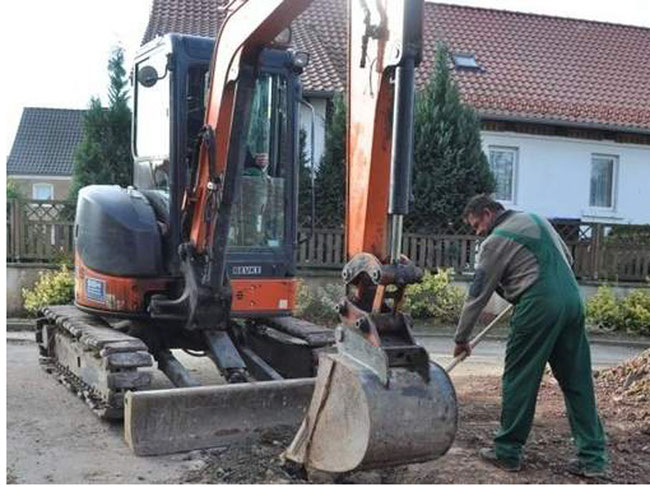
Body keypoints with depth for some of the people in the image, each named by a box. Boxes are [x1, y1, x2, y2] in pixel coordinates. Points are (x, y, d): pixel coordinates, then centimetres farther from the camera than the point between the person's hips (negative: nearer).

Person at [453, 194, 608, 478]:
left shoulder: (496, 241, -1)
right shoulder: (537, 220, 21)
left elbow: (478, 294, 2)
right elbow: (567, 259, 28)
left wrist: (461, 337, 10)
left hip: (539, 306, -7)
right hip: (572, 299, 7)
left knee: (518, 380, 3)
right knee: (578, 382, 8)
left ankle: (507, 452, 11)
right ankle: (593, 458, 10)